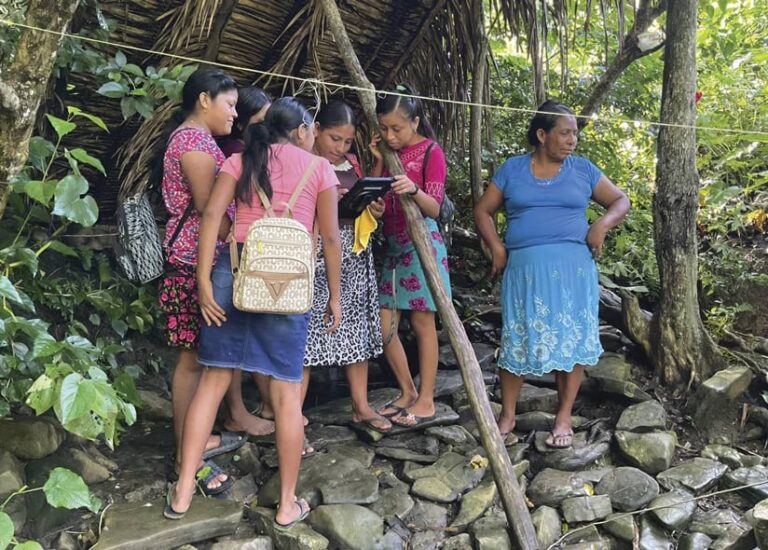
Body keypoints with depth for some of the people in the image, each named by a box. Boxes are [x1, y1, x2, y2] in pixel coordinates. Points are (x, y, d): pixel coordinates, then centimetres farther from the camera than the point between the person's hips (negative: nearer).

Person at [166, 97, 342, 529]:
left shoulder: (241, 159, 14)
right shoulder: (319, 168, 9)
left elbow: (212, 215, 0)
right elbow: (330, 238, 4)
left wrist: (204, 280, -1)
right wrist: (335, 296, 11)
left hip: (234, 268, 3)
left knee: (213, 382, 12)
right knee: (287, 392, 5)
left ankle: (183, 492, 20)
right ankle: (288, 504, 16)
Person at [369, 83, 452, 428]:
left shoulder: (431, 152, -6)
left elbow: (434, 208, -13)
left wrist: (413, 189, -32)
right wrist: (378, 162, -3)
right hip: (392, 246, 7)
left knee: (422, 322, -1)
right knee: (384, 325, 5)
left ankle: (426, 400, 10)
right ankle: (408, 392, 22)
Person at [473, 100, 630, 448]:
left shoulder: (582, 170, 10)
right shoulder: (512, 169, 8)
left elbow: (620, 201, 14)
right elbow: (483, 211, 12)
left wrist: (601, 225, -5)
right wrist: (496, 247, -2)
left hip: (572, 266, 1)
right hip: (524, 267, 0)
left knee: (572, 339, 0)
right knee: (517, 339, 1)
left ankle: (564, 418, 14)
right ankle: (507, 415, 16)